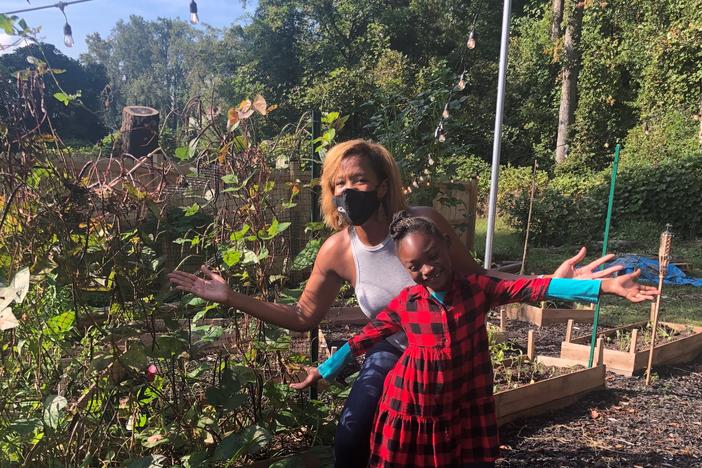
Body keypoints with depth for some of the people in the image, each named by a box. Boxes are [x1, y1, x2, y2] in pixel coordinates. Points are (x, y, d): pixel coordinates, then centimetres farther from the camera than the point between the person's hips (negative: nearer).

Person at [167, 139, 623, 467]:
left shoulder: (426, 221, -26)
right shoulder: (337, 250, -18)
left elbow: (475, 278, -14)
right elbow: (303, 318, -6)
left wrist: (550, 281, -26)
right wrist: (231, 297, -12)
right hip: (393, 354, 2)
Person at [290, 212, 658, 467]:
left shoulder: (478, 289, -10)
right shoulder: (404, 304, -8)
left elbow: (534, 287, -17)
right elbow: (365, 338, 3)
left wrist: (606, 286, -23)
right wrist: (324, 370, 7)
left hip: (465, 407, 0)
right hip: (412, 406, 0)